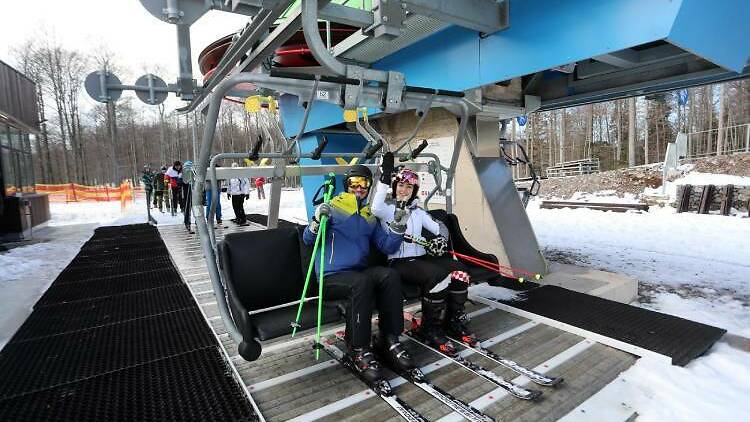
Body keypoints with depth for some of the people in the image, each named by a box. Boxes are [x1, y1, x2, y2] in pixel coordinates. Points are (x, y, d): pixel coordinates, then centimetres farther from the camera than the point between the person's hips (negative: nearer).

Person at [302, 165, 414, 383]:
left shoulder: (370, 217, 18)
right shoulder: (333, 207, 3)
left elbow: (387, 247, 12)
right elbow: (308, 239, -2)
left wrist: (397, 226, -4)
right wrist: (317, 221, -22)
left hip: (360, 273, 5)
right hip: (331, 276, -4)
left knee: (390, 275, -24)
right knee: (362, 282, -35)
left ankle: (389, 341, -14)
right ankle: (357, 350, -21)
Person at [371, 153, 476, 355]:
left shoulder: (418, 212, 20)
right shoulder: (388, 208, 1)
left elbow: (439, 228, 17)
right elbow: (376, 209, -24)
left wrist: (440, 239, -8)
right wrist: (385, 177, -28)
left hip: (422, 258, 6)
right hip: (399, 263, -6)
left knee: (460, 270, -16)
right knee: (438, 275, -30)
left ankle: (454, 322, 1)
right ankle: (430, 329, -12)